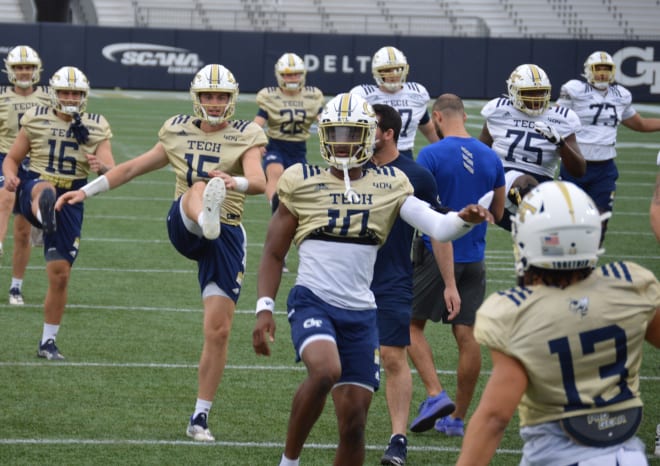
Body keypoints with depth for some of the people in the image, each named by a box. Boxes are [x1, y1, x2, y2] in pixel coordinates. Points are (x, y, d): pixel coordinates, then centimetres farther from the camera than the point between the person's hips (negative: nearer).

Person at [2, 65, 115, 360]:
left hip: (70, 203, 2)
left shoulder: (96, 128, 5)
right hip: (32, 193, -2)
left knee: (60, 275, 3)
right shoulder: (36, 119, 3)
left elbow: (112, 172, -5)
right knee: (45, 188, -41)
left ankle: (48, 342, 17)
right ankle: (45, 215, -80)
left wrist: (101, 167, -30)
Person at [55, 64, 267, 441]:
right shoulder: (178, 134, 12)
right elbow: (132, 168, 23)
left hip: (227, 236, 0)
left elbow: (259, 182, -18)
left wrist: (236, 183, -40)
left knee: (219, 330, -5)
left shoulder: (247, 137, 1)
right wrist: (87, 191, 24)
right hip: (183, 227, 0)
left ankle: (200, 417, 8)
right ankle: (206, 217, -76)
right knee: (199, 187, -35)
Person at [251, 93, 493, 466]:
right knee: (326, 370, -33)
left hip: (360, 313, 3)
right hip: (313, 300, -3)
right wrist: (265, 309, -3)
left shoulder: (390, 185, 7)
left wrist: (464, 220, -28)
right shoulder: (302, 183, 2)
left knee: (354, 424, 2)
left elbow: (437, 226, -6)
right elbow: (274, 254, 7)